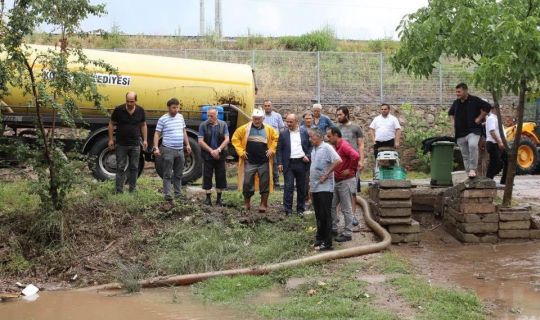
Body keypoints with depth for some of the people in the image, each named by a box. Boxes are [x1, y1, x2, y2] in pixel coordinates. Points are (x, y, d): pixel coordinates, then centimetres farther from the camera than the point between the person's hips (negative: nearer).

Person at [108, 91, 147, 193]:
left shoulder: (140, 111, -1)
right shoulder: (118, 110, -9)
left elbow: (143, 125, 10)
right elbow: (111, 124, 1)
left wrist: (145, 140, 5)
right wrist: (111, 139, -3)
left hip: (135, 145, 2)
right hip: (121, 144, -2)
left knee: (134, 168, 9)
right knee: (120, 168, 2)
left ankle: (132, 190, 19)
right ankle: (119, 191, 6)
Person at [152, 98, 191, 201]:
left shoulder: (180, 117, 11)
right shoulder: (163, 119, -6)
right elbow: (157, 134, -6)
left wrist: (187, 144, 18)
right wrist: (156, 148, -16)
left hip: (180, 150, 6)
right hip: (168, 150, -6)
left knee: (178, 174, 13)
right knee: (168, 174, -3)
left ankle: (178, 194, 22)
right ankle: (168, 195, -2)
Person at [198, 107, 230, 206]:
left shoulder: (223, 125, 2)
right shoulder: (203, 125, -2)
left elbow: (226, 139, -4)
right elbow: (201, 141, -6)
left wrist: (218, 150, -16)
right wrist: (211, 151, -14)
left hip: (220, 155, 1)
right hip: (207, 155, -1)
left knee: (221, 176, 5)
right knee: (207, 176, 1)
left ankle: (219, 198, 16)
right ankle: (208, 198, 10)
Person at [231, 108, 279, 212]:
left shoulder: (269, 129, 3)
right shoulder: (245, 128, -1)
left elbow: (276, 138, 13)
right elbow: (235, 138, 3)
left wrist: (272, 149, 2)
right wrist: (240, 151, -3)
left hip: (264, 162, 1)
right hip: (249, 162, -1)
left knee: (264, 183, 3)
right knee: (247, 182, 1)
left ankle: (263, 204, 12)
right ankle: (247, 202, 21)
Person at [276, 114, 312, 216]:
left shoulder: (304, 132, 5)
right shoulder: (283, 134, 5)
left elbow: (311, 146, 9)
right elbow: (279, 149, 4)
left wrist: (308, 156, -7)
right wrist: (279, 163, -4)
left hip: (301, 163, 1)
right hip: (288, 163, -1)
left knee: (301, 187, 8)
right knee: (288, 187, -4)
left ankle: (300, 209, 18)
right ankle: (288, 210, 0)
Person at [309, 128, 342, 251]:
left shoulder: (326, 148, -12)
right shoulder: (314, 149, 15)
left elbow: (338, 161, -24)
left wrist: (326, 175, -18)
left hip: (325, 187, -8)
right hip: (315, 187, 8)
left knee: (325, 215, -5)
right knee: (319, 215, 14)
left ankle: (327, 243, -1)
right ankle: (320, 239, 23)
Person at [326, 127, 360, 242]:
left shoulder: (344, 145, -18)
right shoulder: (337, 146, 13)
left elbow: (355, 156, -35)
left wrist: (351, 170, -22)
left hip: (346, 181, -10)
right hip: (337, 181, 10)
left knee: (346, 209, -1)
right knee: (331, 205, 13)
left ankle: (347, 234, 7)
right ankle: (333, 228, 24)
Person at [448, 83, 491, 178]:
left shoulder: (475, 100, -6)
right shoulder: (456, 103, 12)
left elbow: (487, 107, -10)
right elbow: (451, 112, 31)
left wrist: (479, 118, -10)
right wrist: (454, 122, 15)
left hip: (473, 131, -6)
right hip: (460, 133, 6)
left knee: (473, 145, -33)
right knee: (465, 156, 7)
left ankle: (472, 169, -28)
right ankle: (469, 174, 14)